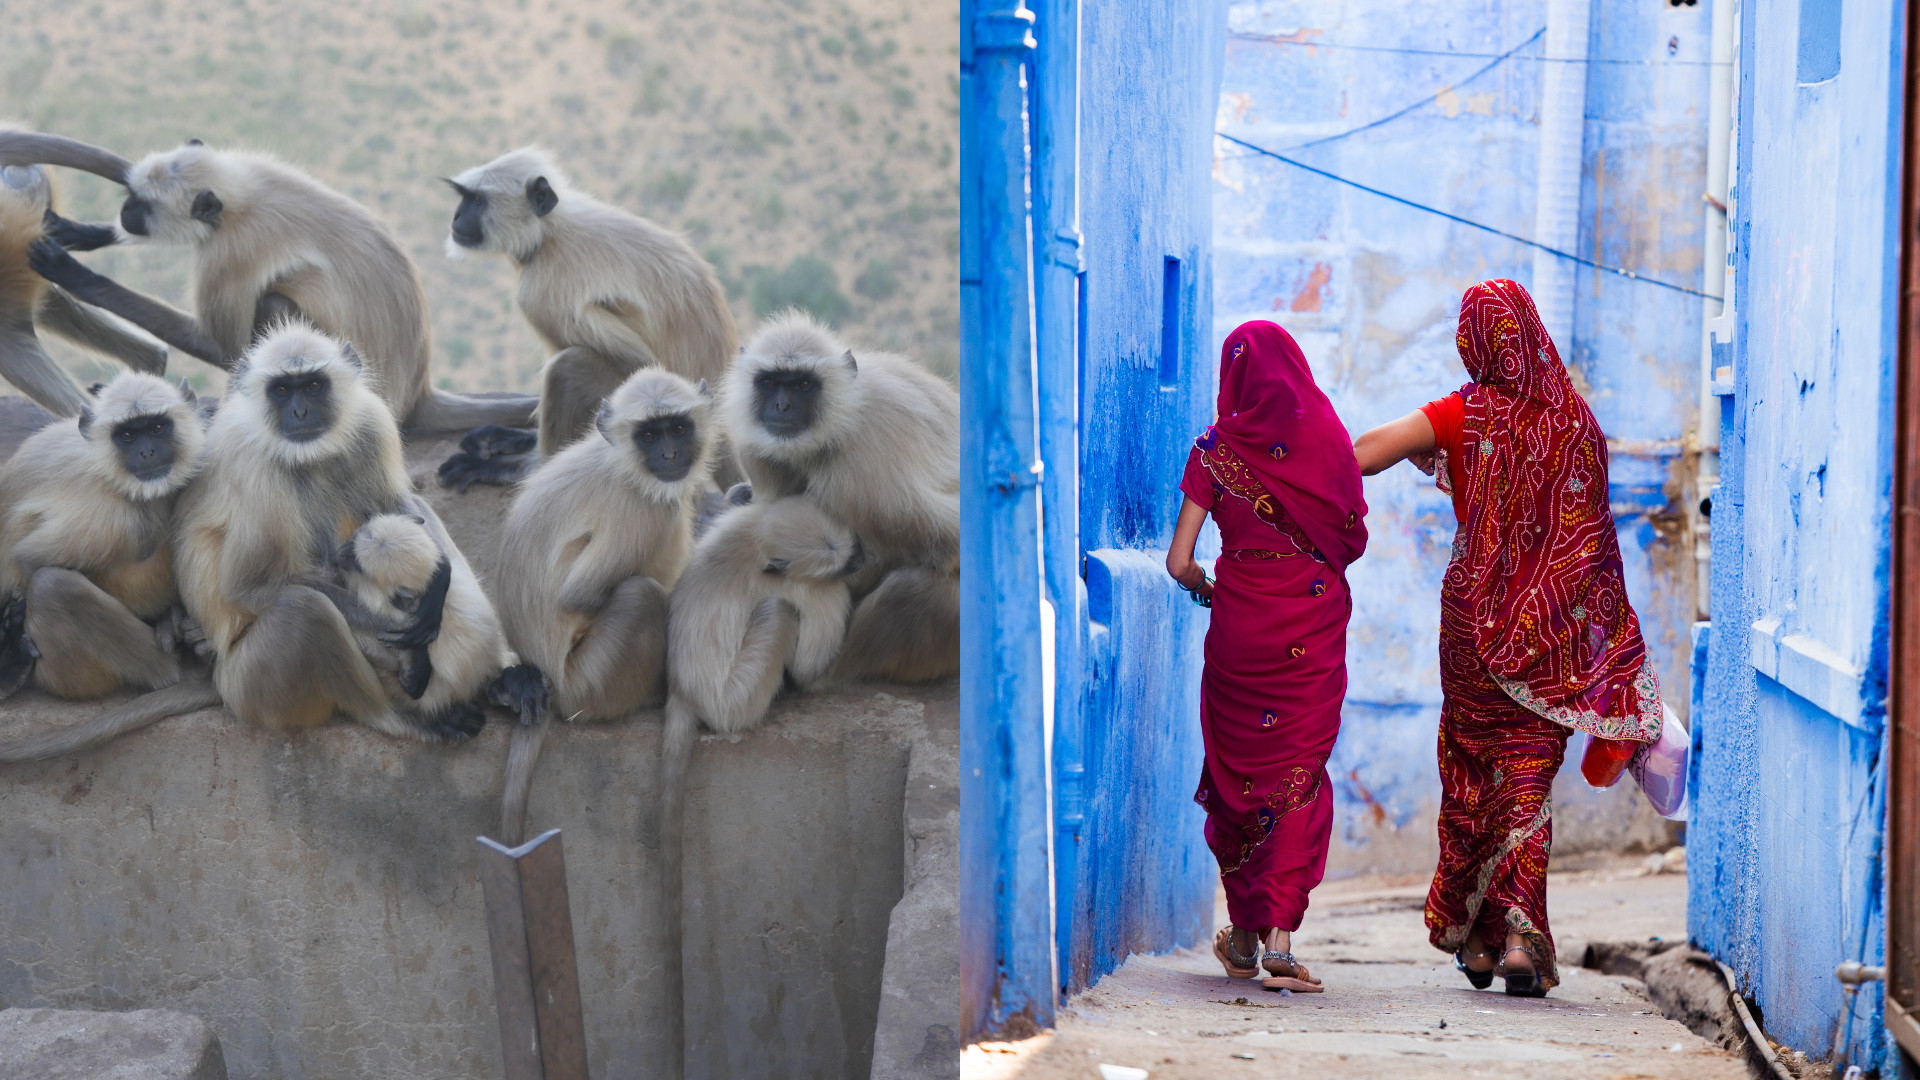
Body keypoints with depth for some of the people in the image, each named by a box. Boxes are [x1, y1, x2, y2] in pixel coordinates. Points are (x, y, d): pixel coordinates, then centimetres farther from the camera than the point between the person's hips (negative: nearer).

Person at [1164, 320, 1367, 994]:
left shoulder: (1215, 449, -4)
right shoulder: (1326, 437, -1)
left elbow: (1179, 562, -6)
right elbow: (1355, 537, 5)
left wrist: (1203, 587, 15)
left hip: (1240, 620, 0)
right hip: (1315, 623, 0)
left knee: (1237, 768, 14)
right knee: (1300, 771, 4)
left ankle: (1244, 936, 22)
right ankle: (1281, 934, -9)